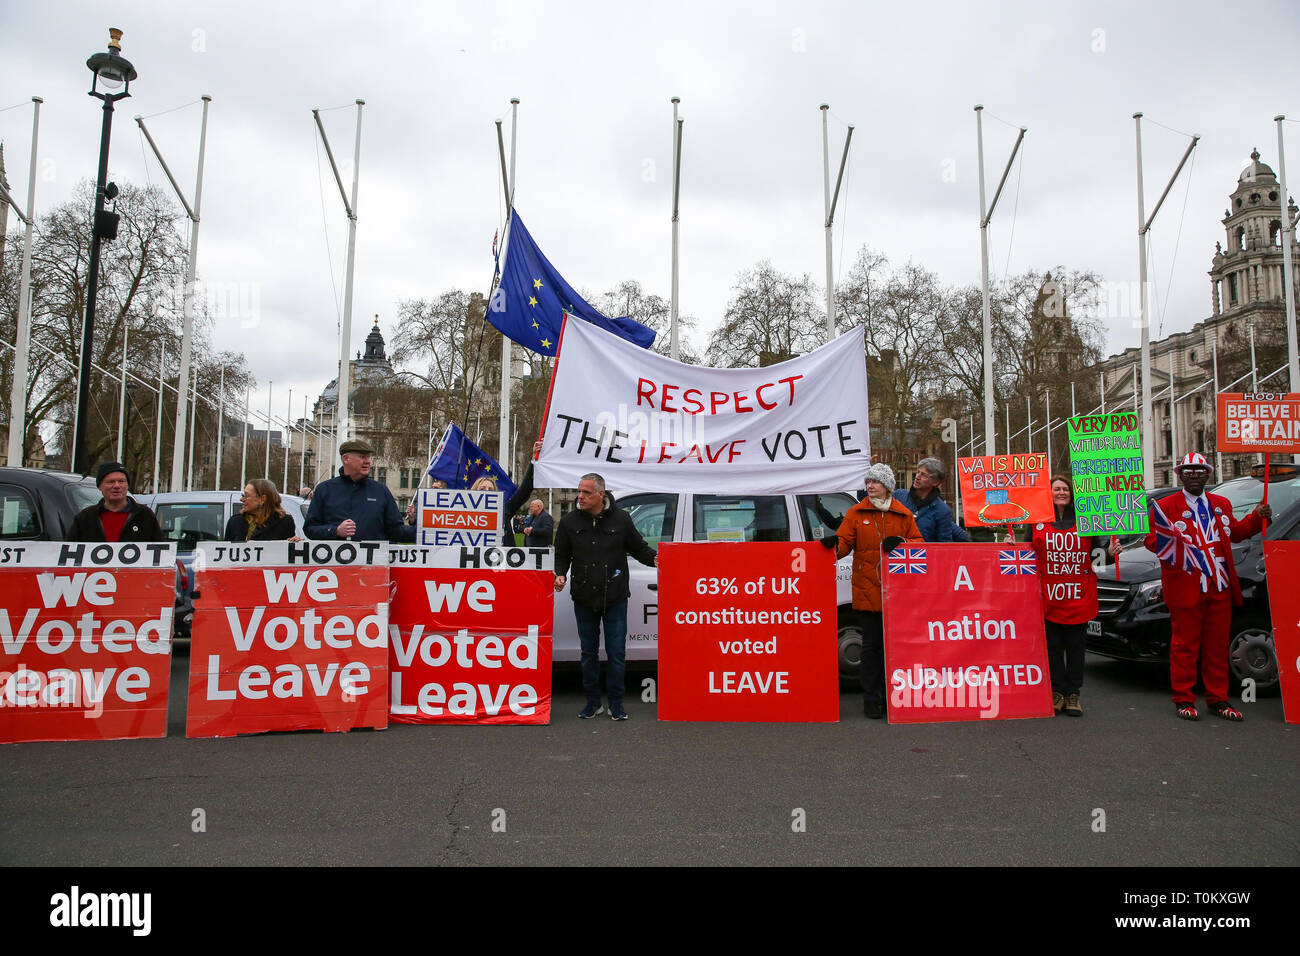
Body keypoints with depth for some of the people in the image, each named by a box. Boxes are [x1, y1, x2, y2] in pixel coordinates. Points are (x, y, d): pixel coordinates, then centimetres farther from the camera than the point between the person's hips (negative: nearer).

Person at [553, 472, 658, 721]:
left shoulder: (620, 519, -1)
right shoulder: (569, 522, 2)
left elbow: (638, 547, 7)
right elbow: (562, 555, 11)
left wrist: (653, 559, -11)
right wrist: (561, 575, -7)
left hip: (615, 598, -2)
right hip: (584, 598, 2)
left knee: (617, 653, 2)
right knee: (589, 652, 11)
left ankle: (616, 703, 15)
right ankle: (593, 702, 23)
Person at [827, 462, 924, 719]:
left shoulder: (904, 515, 9)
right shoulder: (856, 513, 7)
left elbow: (919, 542, 8)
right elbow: (845, 540, 1)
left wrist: (902, 543, -12)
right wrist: (835, 544, -21)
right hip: (868, 590, -1)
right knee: (871, 644, 2)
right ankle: (871, 698, 9)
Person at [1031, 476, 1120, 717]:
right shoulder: (1038, 521, 6)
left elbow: (1095, 554, 10)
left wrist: (1111, 552, -9)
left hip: (1079, 595, 0)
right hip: (1049, 594, 0)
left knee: (1076, 646, 6)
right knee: (1053, 646, 5)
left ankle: (1073, 693, 15)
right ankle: (1057, 692, 14)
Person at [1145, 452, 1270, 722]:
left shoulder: (1222, 504, 16)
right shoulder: (1165, 506, -3)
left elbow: (1235, 532, 22)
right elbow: (1151, 540, -8)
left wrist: (1257, 517, 7)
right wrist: (1163, 541, -29)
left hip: (1219, 588, 5)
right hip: (1185, 587, -5)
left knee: (1218, 644, 11)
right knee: (1185, 645, 2)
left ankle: (1217, 699, 21)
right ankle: (1184, 700, 12)